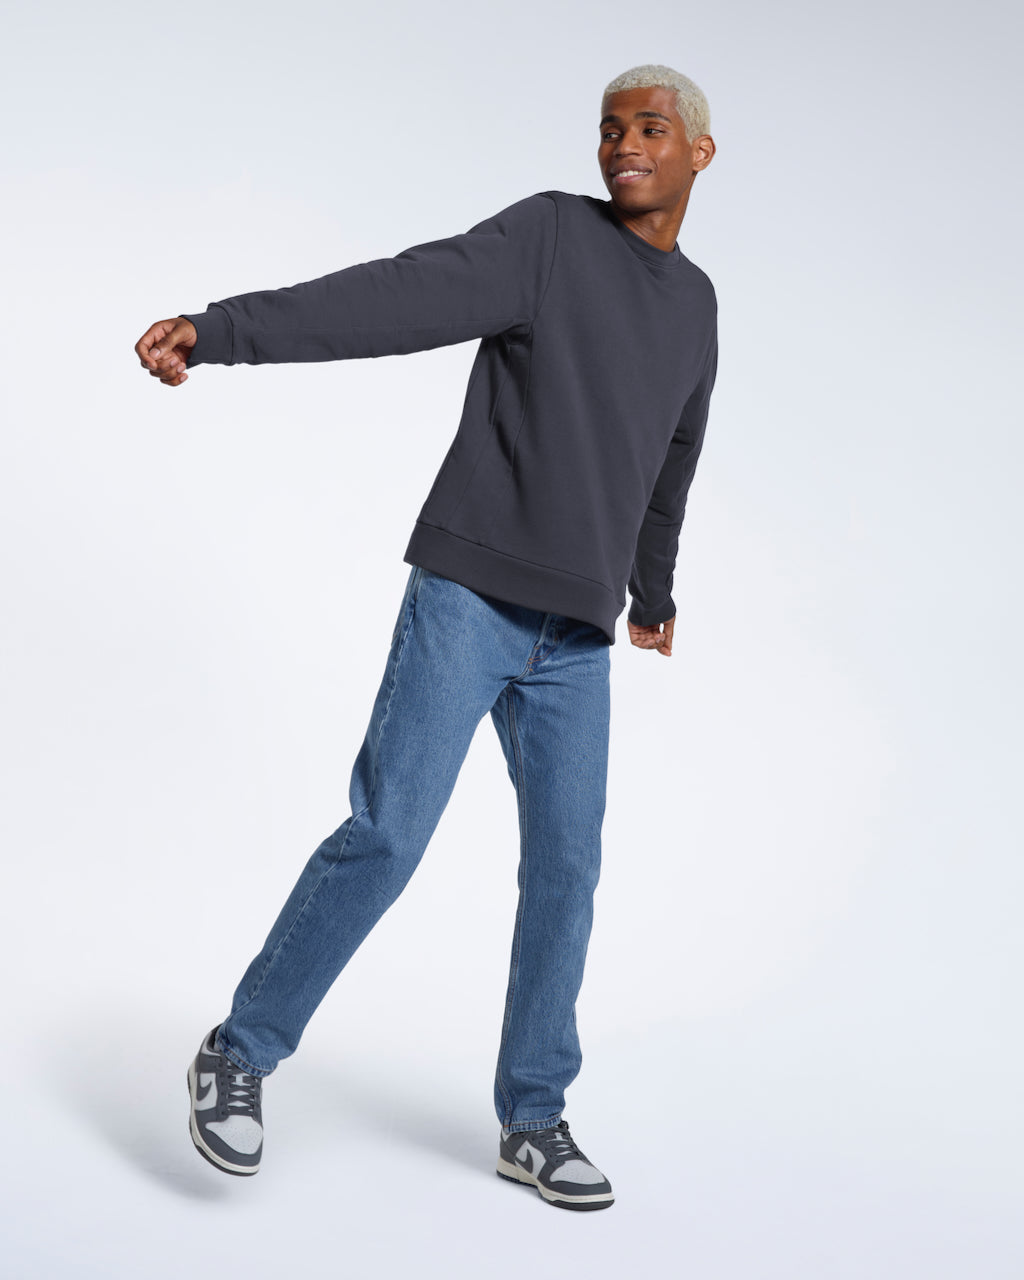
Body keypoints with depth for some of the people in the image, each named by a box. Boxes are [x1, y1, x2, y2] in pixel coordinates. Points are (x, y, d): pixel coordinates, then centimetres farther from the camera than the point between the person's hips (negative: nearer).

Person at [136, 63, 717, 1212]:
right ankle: (239, 1055, 5)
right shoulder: (547, 233, -3)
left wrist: (654, 595, 43)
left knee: (565, 866, 0)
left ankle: (531, 1121, 13)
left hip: (573, 636, 5)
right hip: (466, 592, -5)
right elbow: (391, 298, -17)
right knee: (386, 834, -13)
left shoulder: (696, 306, 16)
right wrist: (219, 329, -32)